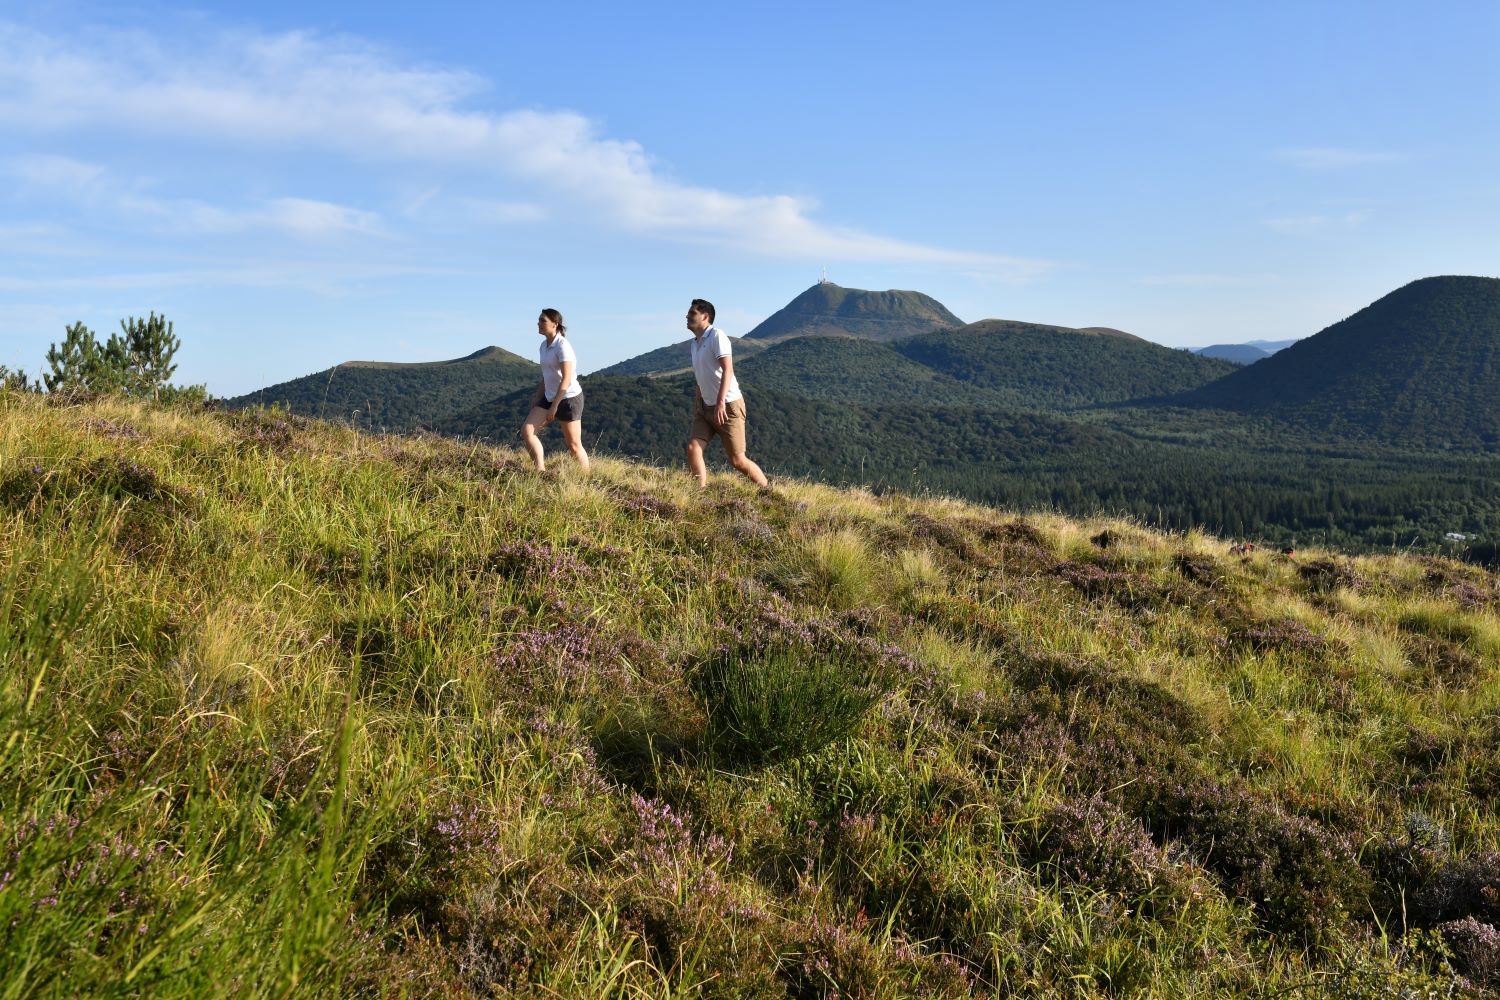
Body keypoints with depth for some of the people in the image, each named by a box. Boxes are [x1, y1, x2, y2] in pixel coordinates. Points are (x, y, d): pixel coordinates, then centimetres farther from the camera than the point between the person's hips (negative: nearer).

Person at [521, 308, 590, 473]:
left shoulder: (562, 346, -16)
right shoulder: (544, 346, 9)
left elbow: (566, 379, -21)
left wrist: (554, 406, -21)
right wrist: (537, 397, 11)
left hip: (569, 398, -8)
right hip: (549, 397, 8)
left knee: (574, 445, -1)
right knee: (527, 430, -8)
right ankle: (541, 470, -8)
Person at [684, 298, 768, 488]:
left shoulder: (717, 336, -11)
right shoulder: (694, 344, 14)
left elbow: (727, 370, -21)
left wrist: (720, 402, -30)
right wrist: (696, 406, 20)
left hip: (728, 406, -8)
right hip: (706, 408, 8)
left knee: (737, 460, -3)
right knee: (693, 448, -11)